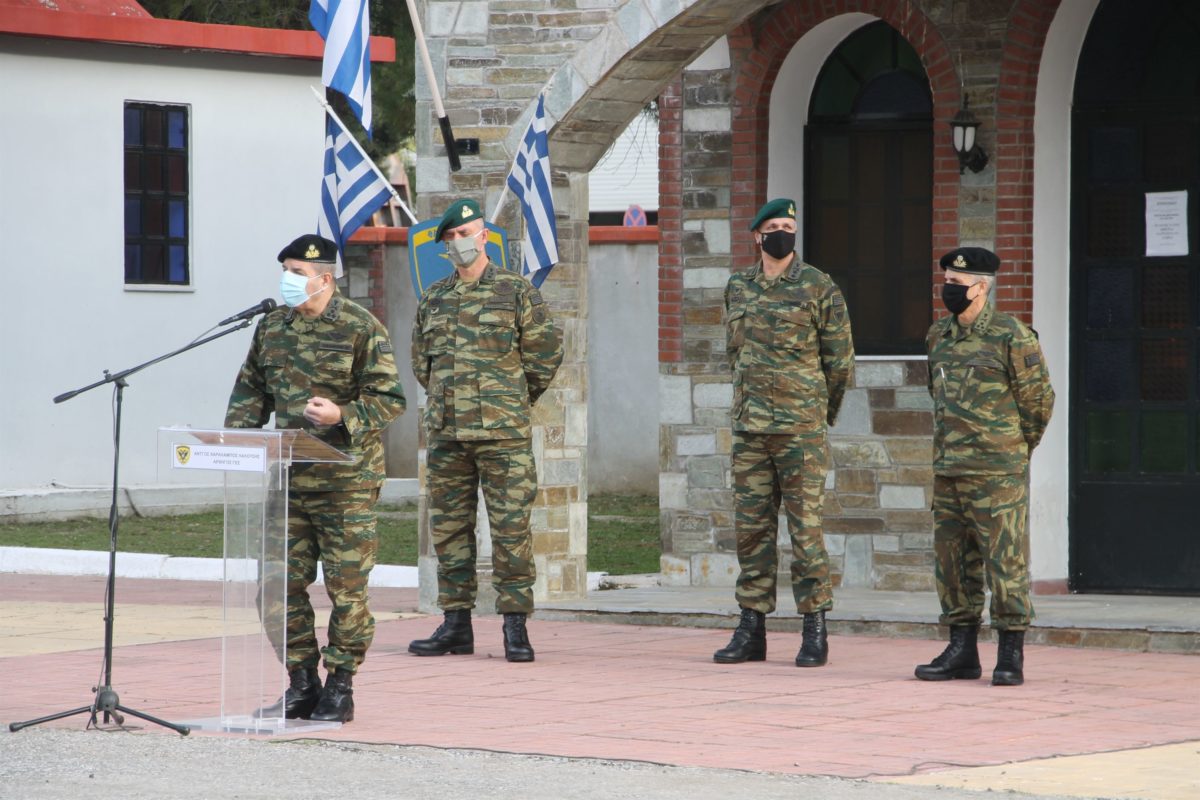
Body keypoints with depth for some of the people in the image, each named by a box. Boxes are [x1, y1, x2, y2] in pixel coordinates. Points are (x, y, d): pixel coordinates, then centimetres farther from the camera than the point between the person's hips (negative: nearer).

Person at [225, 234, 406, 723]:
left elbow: (389, 399, -7)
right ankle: (302, 685, 15)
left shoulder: (361, 329, -6)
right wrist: (235, 434, 2)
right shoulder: (271, 328, 11)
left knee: (346, 587, -2)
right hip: (287, 478, 6)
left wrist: (342, 416, -22)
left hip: (347, 480, -6)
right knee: (284, 584, 5)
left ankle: (340, 687, 6)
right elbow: (251, 390, 19)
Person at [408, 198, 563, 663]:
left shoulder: (517, 293, 0)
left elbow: (545, 357, 3)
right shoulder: (434, 299, 12)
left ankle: (515, 627, -2)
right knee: (449, 529, 6)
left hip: (503, 434, -5)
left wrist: (510, 404, 9)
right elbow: (421, 361, 24)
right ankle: (456, 625, 12)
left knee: (511, 528, -5)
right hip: (445, 433, 5)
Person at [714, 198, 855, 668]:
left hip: (800, 430, -5)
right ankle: (751, 631, 10)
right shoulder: (738, 288, 11)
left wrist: (817, 411, 7)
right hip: (749, 429, 5)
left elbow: (840, 361, 0)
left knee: (805, 527, -5)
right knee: (751, 527, 6)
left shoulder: (818, 288, -4)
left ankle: (815, 634, -1)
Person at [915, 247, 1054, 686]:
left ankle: (1011, 656, 1)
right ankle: (962, 651, 16)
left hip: (997, 473, -7)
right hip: (948, 469, 7)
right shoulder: (939, 336, 11)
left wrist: (1013, 450, 7)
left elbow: (1038, 400, -2)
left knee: (1005, 560, -4)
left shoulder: (1012, 337, -9)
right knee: (953, 563, 9)